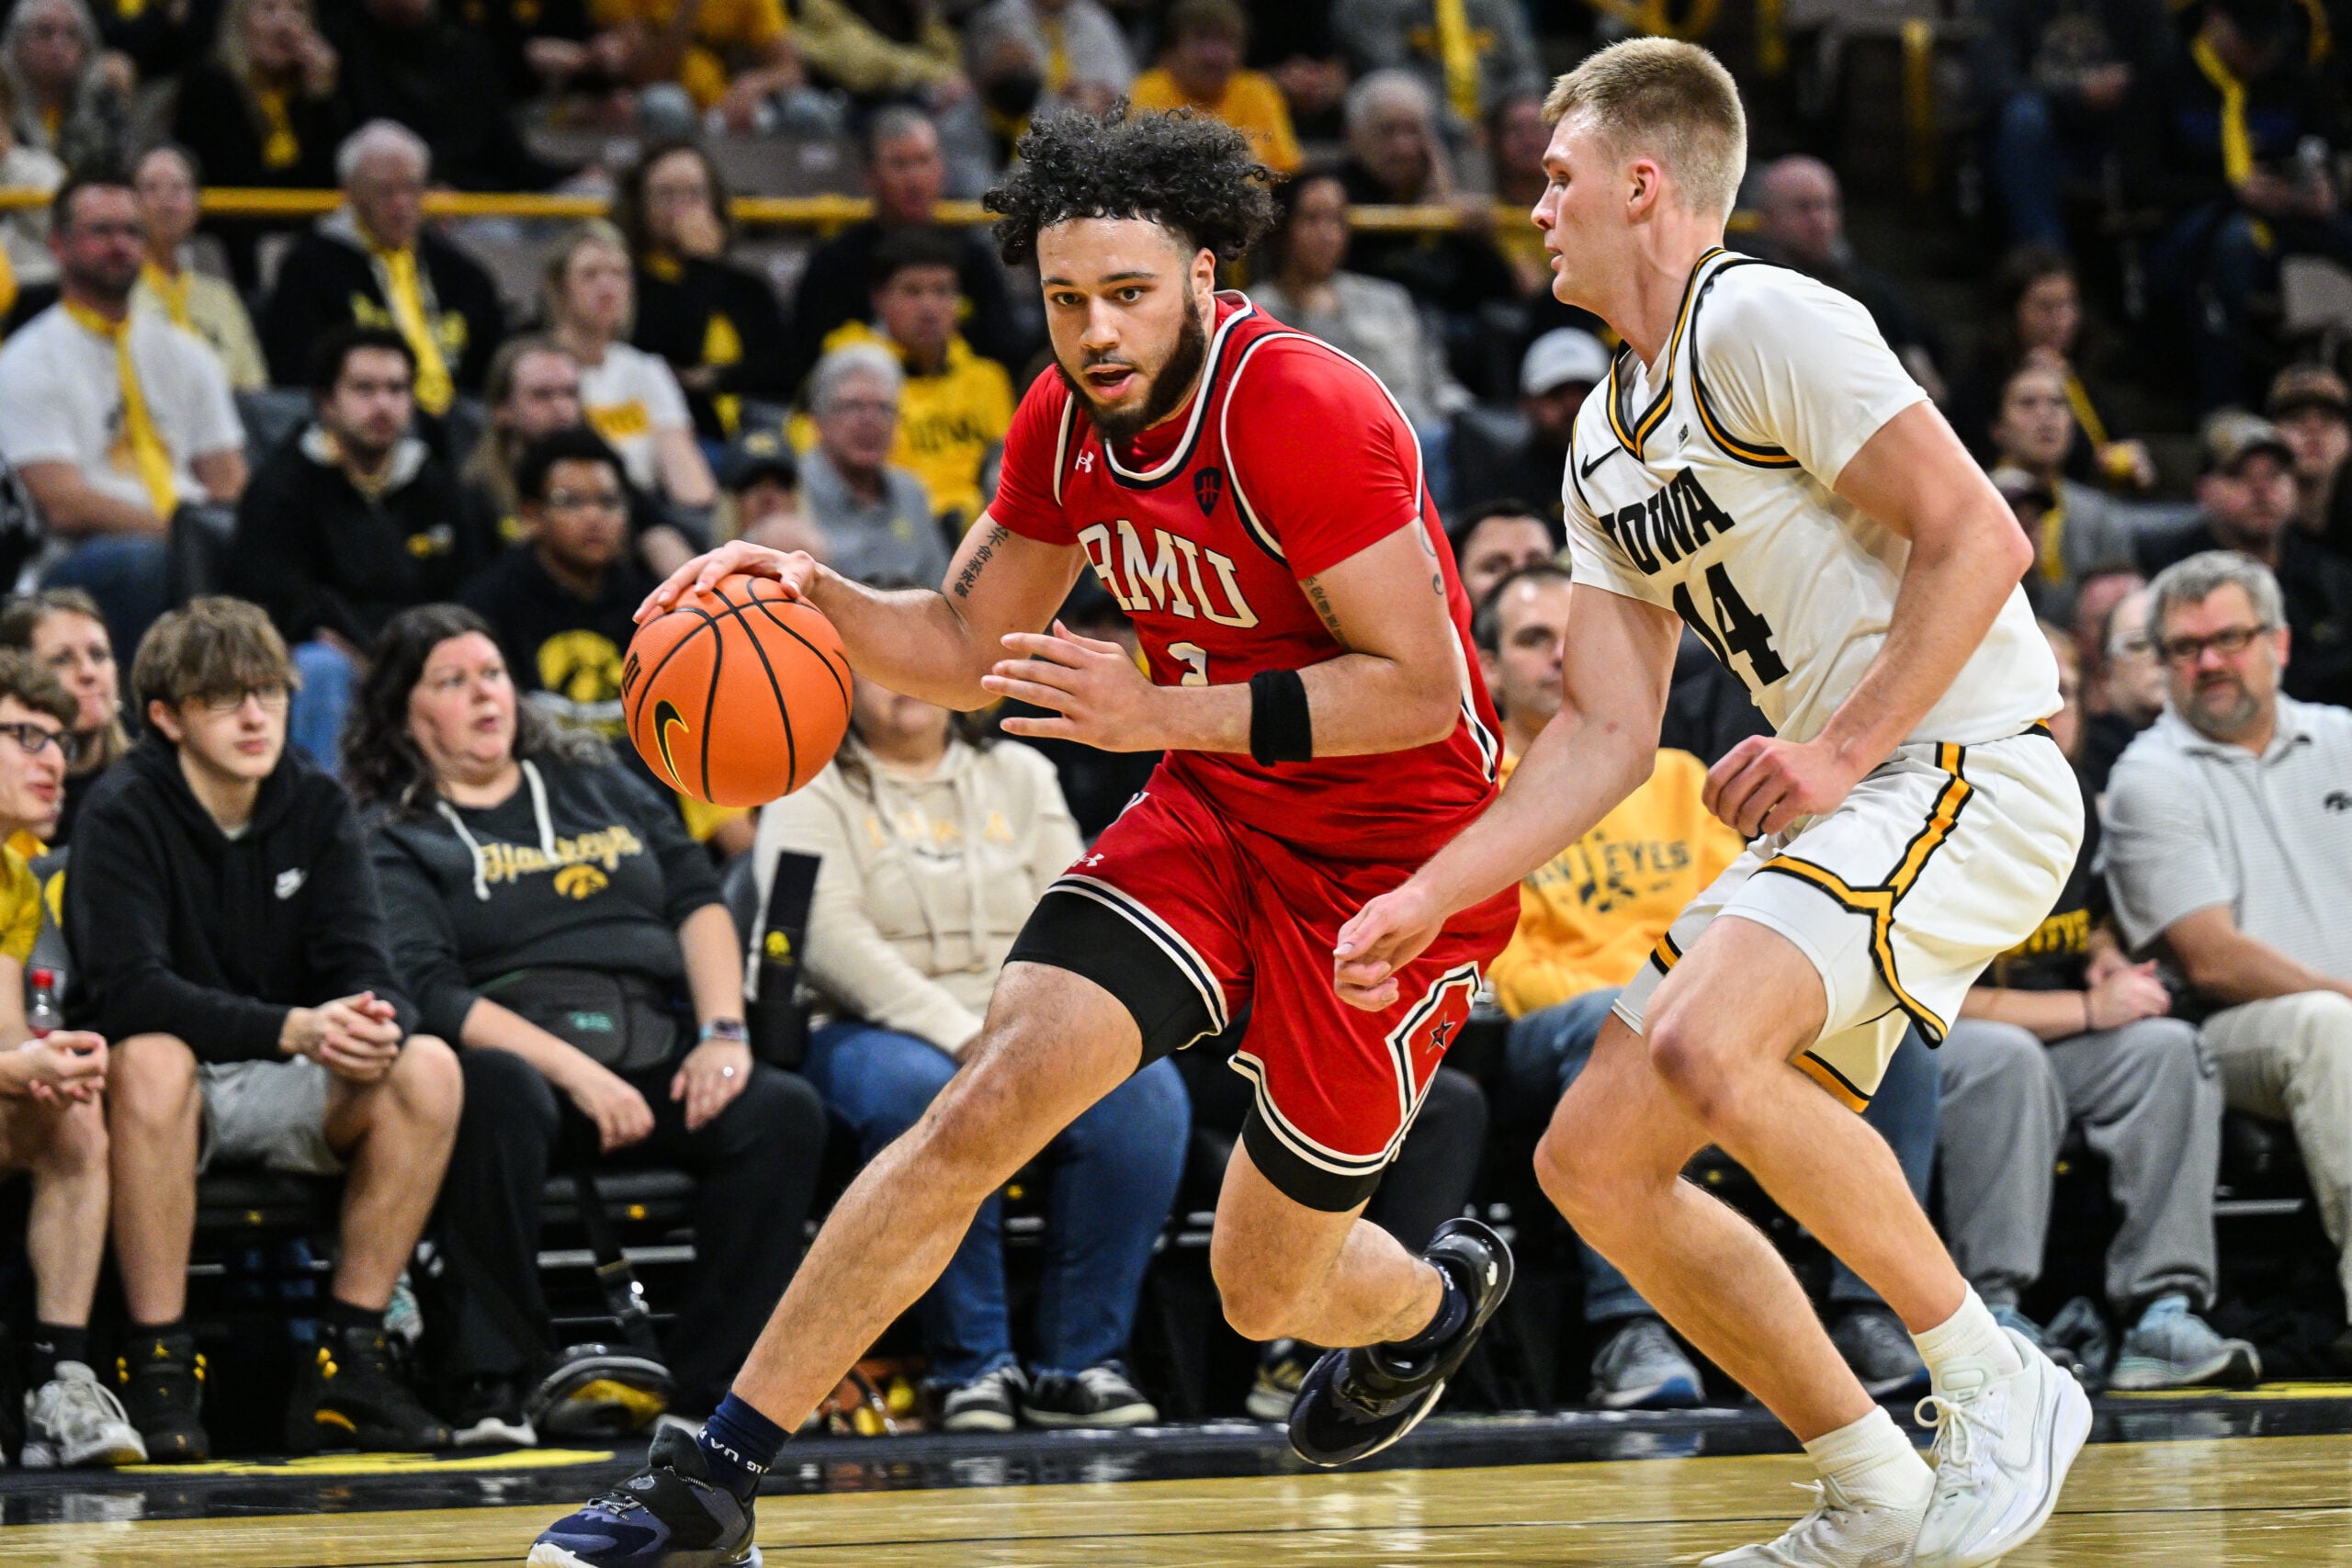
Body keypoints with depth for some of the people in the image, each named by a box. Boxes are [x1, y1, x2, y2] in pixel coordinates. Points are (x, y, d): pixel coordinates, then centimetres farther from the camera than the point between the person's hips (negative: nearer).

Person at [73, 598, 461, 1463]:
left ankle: (348, 1361, -16)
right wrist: (295, 1029, -38)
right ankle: (158, 1367, -29)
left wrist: (372, 1027, -32)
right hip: (166, 1091, -4)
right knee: (152, 1061, -38)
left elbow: (361, 969, -5)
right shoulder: (123, 816, -12)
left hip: (281, 1094, 4)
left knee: (427, 1067, -22)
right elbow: (127, 992, -26)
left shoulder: (319, 807, 1)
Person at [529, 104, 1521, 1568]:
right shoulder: (1065, 421, -4)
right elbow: (968, 647, 9)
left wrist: (1158, 711, -30)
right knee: (988, 1102, -16)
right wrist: (811, 594, -11)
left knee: (1266, 1291, 5)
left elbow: (1421, 689, -26)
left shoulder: (1300, 409, -26)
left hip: (1394, 846, -5)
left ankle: (1439, 1299, 44)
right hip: (1216, 811, 6)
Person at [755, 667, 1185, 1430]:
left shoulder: (1019, 774, 20)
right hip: (875, 1031, -4)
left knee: (1144, 1088, -28)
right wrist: (959, 1032, -22)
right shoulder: (812, 790, 6)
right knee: (925, 1093, -40)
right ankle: (974, 1363, -30)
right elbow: (827, 934, -10)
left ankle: (1080, 1361, -23)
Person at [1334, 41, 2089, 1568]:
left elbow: (1977, 537, -18)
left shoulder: (1761, 322, -11)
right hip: (1837, 809, 10)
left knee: (1705, 1049, -32)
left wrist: (1840, 751, -21)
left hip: (1972, 768, -10)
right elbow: (1608, 733, 16)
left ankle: (2000, 1386, -17)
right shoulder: (1606, 440, 18)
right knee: (1593, 1156, 4)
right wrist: (1429, 897, 6)